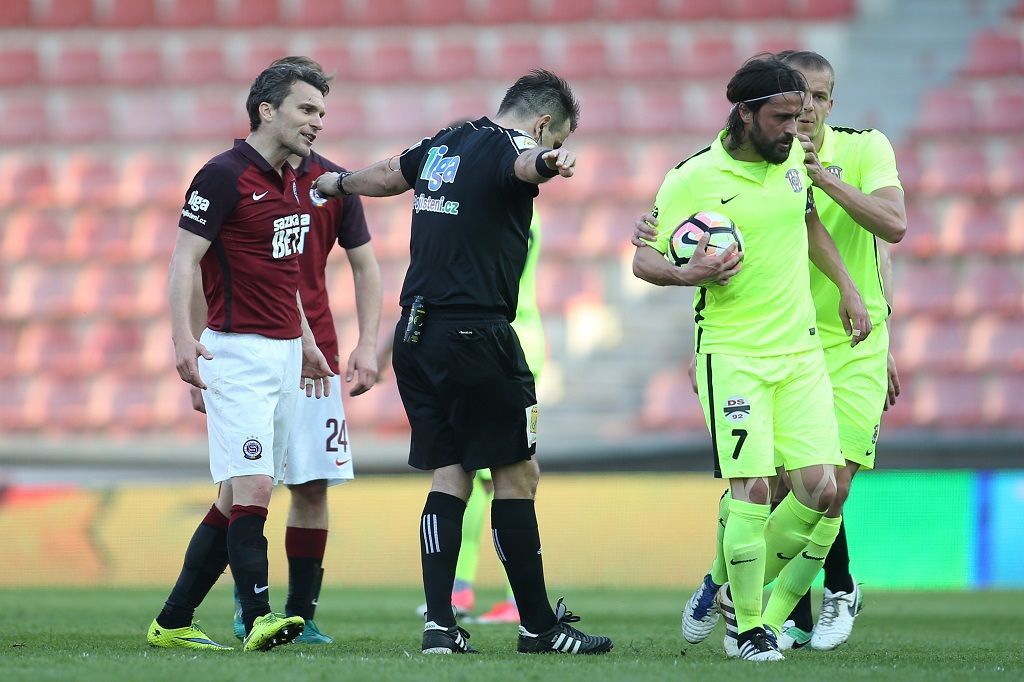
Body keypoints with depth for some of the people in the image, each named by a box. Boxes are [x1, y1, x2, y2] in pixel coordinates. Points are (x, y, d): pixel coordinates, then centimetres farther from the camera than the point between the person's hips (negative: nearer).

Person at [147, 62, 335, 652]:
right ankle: (258, 617, -22)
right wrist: (184, 337, -26)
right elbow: (184, 260, -14)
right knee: (251, 487, -16)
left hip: (284, 355, 8)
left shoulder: (290, 182, 16)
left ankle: (174, 622, 12)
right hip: (238, 354, -8)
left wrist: (306, 342, 26)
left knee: (238, 498, 7)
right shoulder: (224, 175, -10)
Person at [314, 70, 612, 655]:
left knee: (450, 476, 8)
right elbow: (525, 164, -36)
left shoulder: (445, 144, 15)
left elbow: (388, 175, 35)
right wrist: (549, 162, -60)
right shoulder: (506, 147, -9)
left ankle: (439, 623, 0)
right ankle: (539, 625, 4)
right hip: (477, 336, -8)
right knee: (517, 475, 0)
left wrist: (339, 184, 56)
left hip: (416, 336, 8)